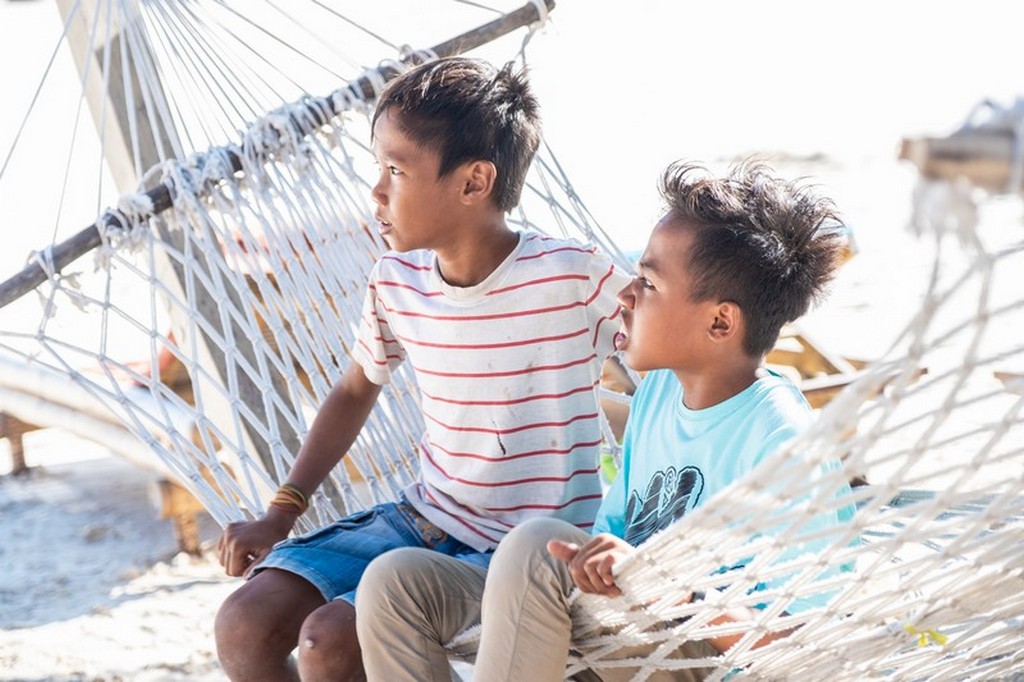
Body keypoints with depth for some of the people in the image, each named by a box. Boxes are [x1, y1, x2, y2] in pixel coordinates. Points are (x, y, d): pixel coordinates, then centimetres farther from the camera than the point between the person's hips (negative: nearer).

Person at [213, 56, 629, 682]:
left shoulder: (575, 278, -19)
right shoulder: (396, 284, 0)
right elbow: (355, 393, 16)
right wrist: (282, 513, 9)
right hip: (422, 519, 6)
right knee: (245, 626, -8)